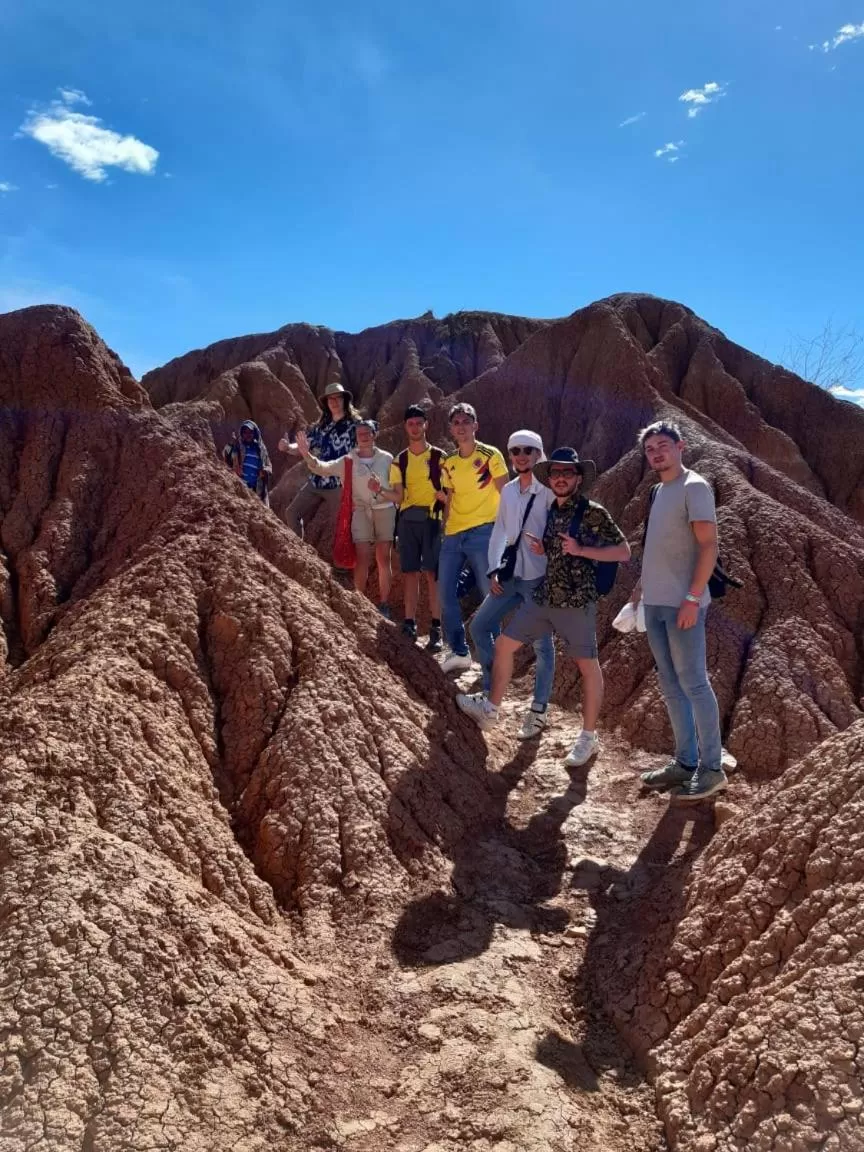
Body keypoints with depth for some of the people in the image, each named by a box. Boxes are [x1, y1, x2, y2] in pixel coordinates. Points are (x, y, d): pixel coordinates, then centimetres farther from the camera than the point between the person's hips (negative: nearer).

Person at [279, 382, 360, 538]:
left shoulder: (355, 425, -4)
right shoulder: (321, 426, 13)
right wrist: (288, 447, -10)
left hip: (339, 484, -6)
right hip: (315, 482, 6)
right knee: (292, 513, 7)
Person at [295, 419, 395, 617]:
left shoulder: (386, 458, 5)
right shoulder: (348, 461, 2)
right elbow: (324, 468, -11)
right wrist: (308, 456, -28)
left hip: (384, 510, 1)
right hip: (361, 511, -1)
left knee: (384, 559, 4)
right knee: (363, 558, -8)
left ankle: (384, 606, 12)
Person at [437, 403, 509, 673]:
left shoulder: (491, 455, -4)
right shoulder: (448, 462, 11)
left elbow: (505, 495, -3)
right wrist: (445, 530, 12)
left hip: (482, 532, -5)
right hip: (453, 535, 6)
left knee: (491, 594, -2)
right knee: (446, 593, 5)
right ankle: (459, 652, 18)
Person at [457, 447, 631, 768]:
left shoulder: (594, 512, -8)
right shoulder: (551, 512, 12)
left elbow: (623, 552, -9)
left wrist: (581, 550, -17)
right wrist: (542, 549, 3)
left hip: (578, 601, -7)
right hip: (544, 598, 7)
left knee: (588, 666, 2)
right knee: (503, 644, 7)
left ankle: (588, 737, 14)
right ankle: (491, 709, 20)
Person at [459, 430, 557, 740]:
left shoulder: (548, 489, -9)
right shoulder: (508, 490, 11)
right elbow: (500, 529, 12)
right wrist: (494, 569, 4)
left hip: (541, 578, -7)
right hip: (511, 576, 7)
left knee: (542, 644, 3)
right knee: (479, 625, 9)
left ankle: (538, 711, 15)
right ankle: (491, 691, 23)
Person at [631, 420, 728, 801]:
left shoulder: (694, 487, -9)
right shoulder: (659, 490, 15)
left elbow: (708, 545, -16)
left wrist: (693, 597, -21)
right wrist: (643, 583, 18)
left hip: (682, 605, -9)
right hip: (655, 603, 9)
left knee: (694, 685, -3)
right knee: (671, 686, 12)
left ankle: (711, 768, 8)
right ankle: (685, 761, 22)